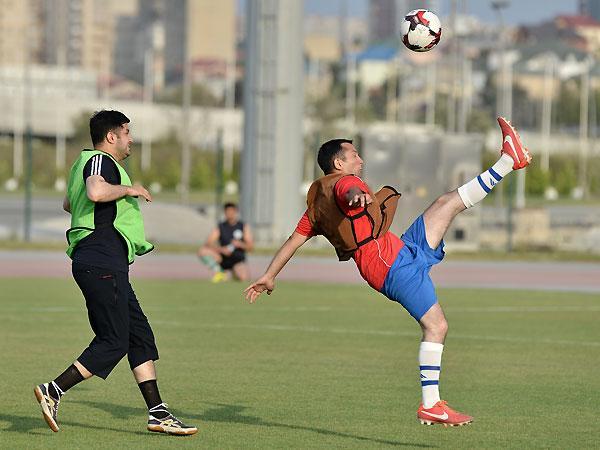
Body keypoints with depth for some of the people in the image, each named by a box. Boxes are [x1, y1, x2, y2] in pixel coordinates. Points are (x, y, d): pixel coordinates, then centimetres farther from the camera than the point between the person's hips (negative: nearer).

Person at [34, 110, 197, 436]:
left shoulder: (84, 163, 23)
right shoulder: (100, 161, -9)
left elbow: (68, 203, 40)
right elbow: (96, 192, -32)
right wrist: (128, 190, -16)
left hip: (108, 268, 11)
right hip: (103, 265, -11)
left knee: (140, 335, 9)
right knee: (113, 343, -11)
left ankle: (157, 412, 8)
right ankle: (53, 391, -12)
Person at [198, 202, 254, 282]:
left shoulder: (244, 227, 4)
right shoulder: (220, 227, 2)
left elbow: (250, 247, -2)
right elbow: (208, 244, -11)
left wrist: (240, 244, -23)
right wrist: (221, 249, -29)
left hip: (238, 261, 0)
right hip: (223, 259, 0)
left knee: (244, 278, -33)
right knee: (202, 250, -26)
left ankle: (235, 274, 5)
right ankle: (218, 272, -10)